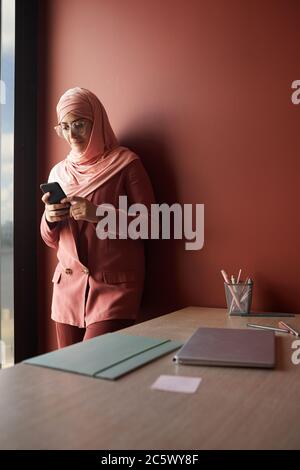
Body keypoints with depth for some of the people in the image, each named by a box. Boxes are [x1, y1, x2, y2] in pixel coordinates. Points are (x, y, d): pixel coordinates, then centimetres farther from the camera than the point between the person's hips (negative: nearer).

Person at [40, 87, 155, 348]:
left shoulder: (125, 163, -3)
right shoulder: (59, 172, 12)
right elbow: (51, 240, 17)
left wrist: (99, 215, -19)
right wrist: (49, 218, -5)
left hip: (114, 286, -5)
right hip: (68, 285, 5)